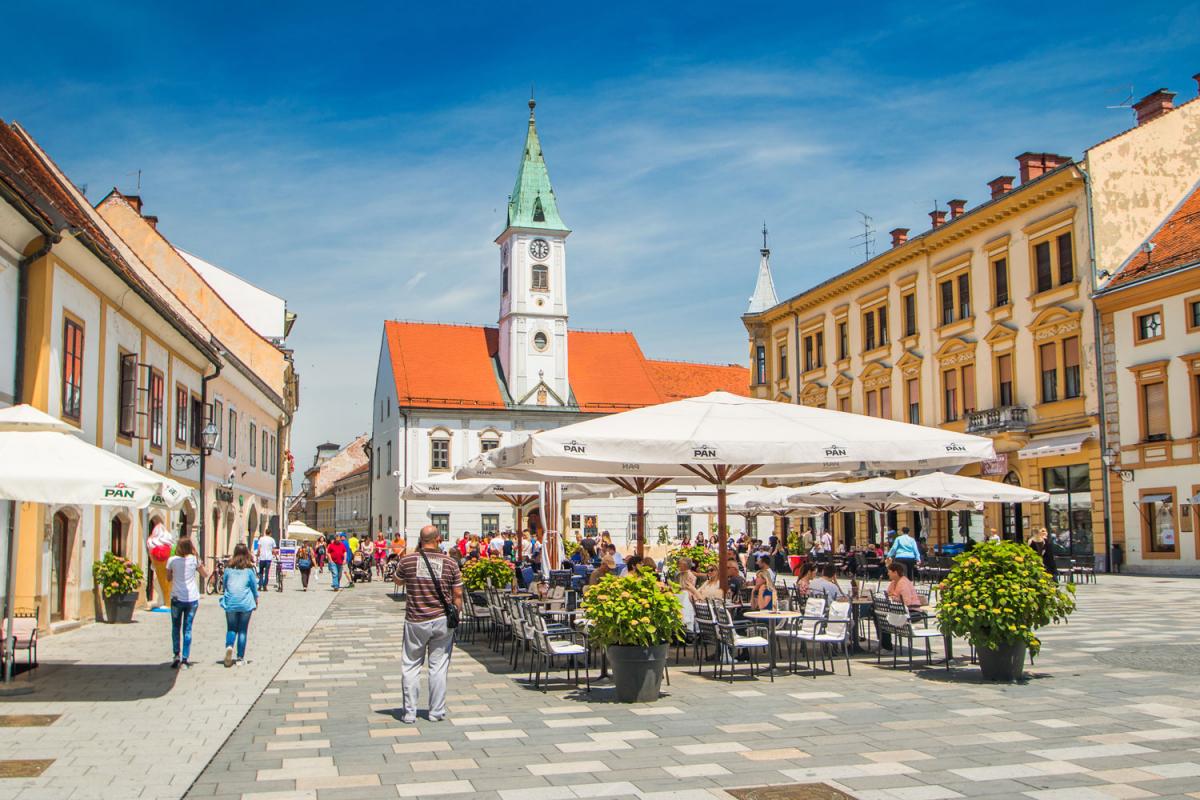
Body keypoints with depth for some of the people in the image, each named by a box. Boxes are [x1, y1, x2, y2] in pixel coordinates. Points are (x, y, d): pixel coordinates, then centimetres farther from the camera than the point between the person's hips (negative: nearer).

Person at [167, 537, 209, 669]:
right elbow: (205, 575, 9)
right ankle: (185, 660, 3)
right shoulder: (194, 560, -4)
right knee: (187, 629, 5)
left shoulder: (172, 560, -5)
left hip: (177, 598, 0)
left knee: (176, 627, 15)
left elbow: (168, 578, 7)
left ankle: (176, 655, 2)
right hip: (192, 598, 0)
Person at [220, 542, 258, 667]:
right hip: (245, 603, -1)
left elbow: (225, 584, 11)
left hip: (230, 602, 1)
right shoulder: (249, 569, -3)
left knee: (231, 628, 12)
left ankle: (229, 646, -17)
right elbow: (254, 585, 4)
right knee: (243, 630, 6)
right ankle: (240, 658, 6)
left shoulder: (229, 568, 2)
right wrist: (256, 600, 19)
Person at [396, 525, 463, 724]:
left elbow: (399, 580, 15)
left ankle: (409, 713, 11)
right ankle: (437, 712, 14)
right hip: (442, 620, 1)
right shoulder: (450, 563, -3)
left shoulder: (408, 560, -5)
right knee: (439, 666, 8)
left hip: (415, 621, -1)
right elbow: (457, 594, -1)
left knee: (411, 666, 9)